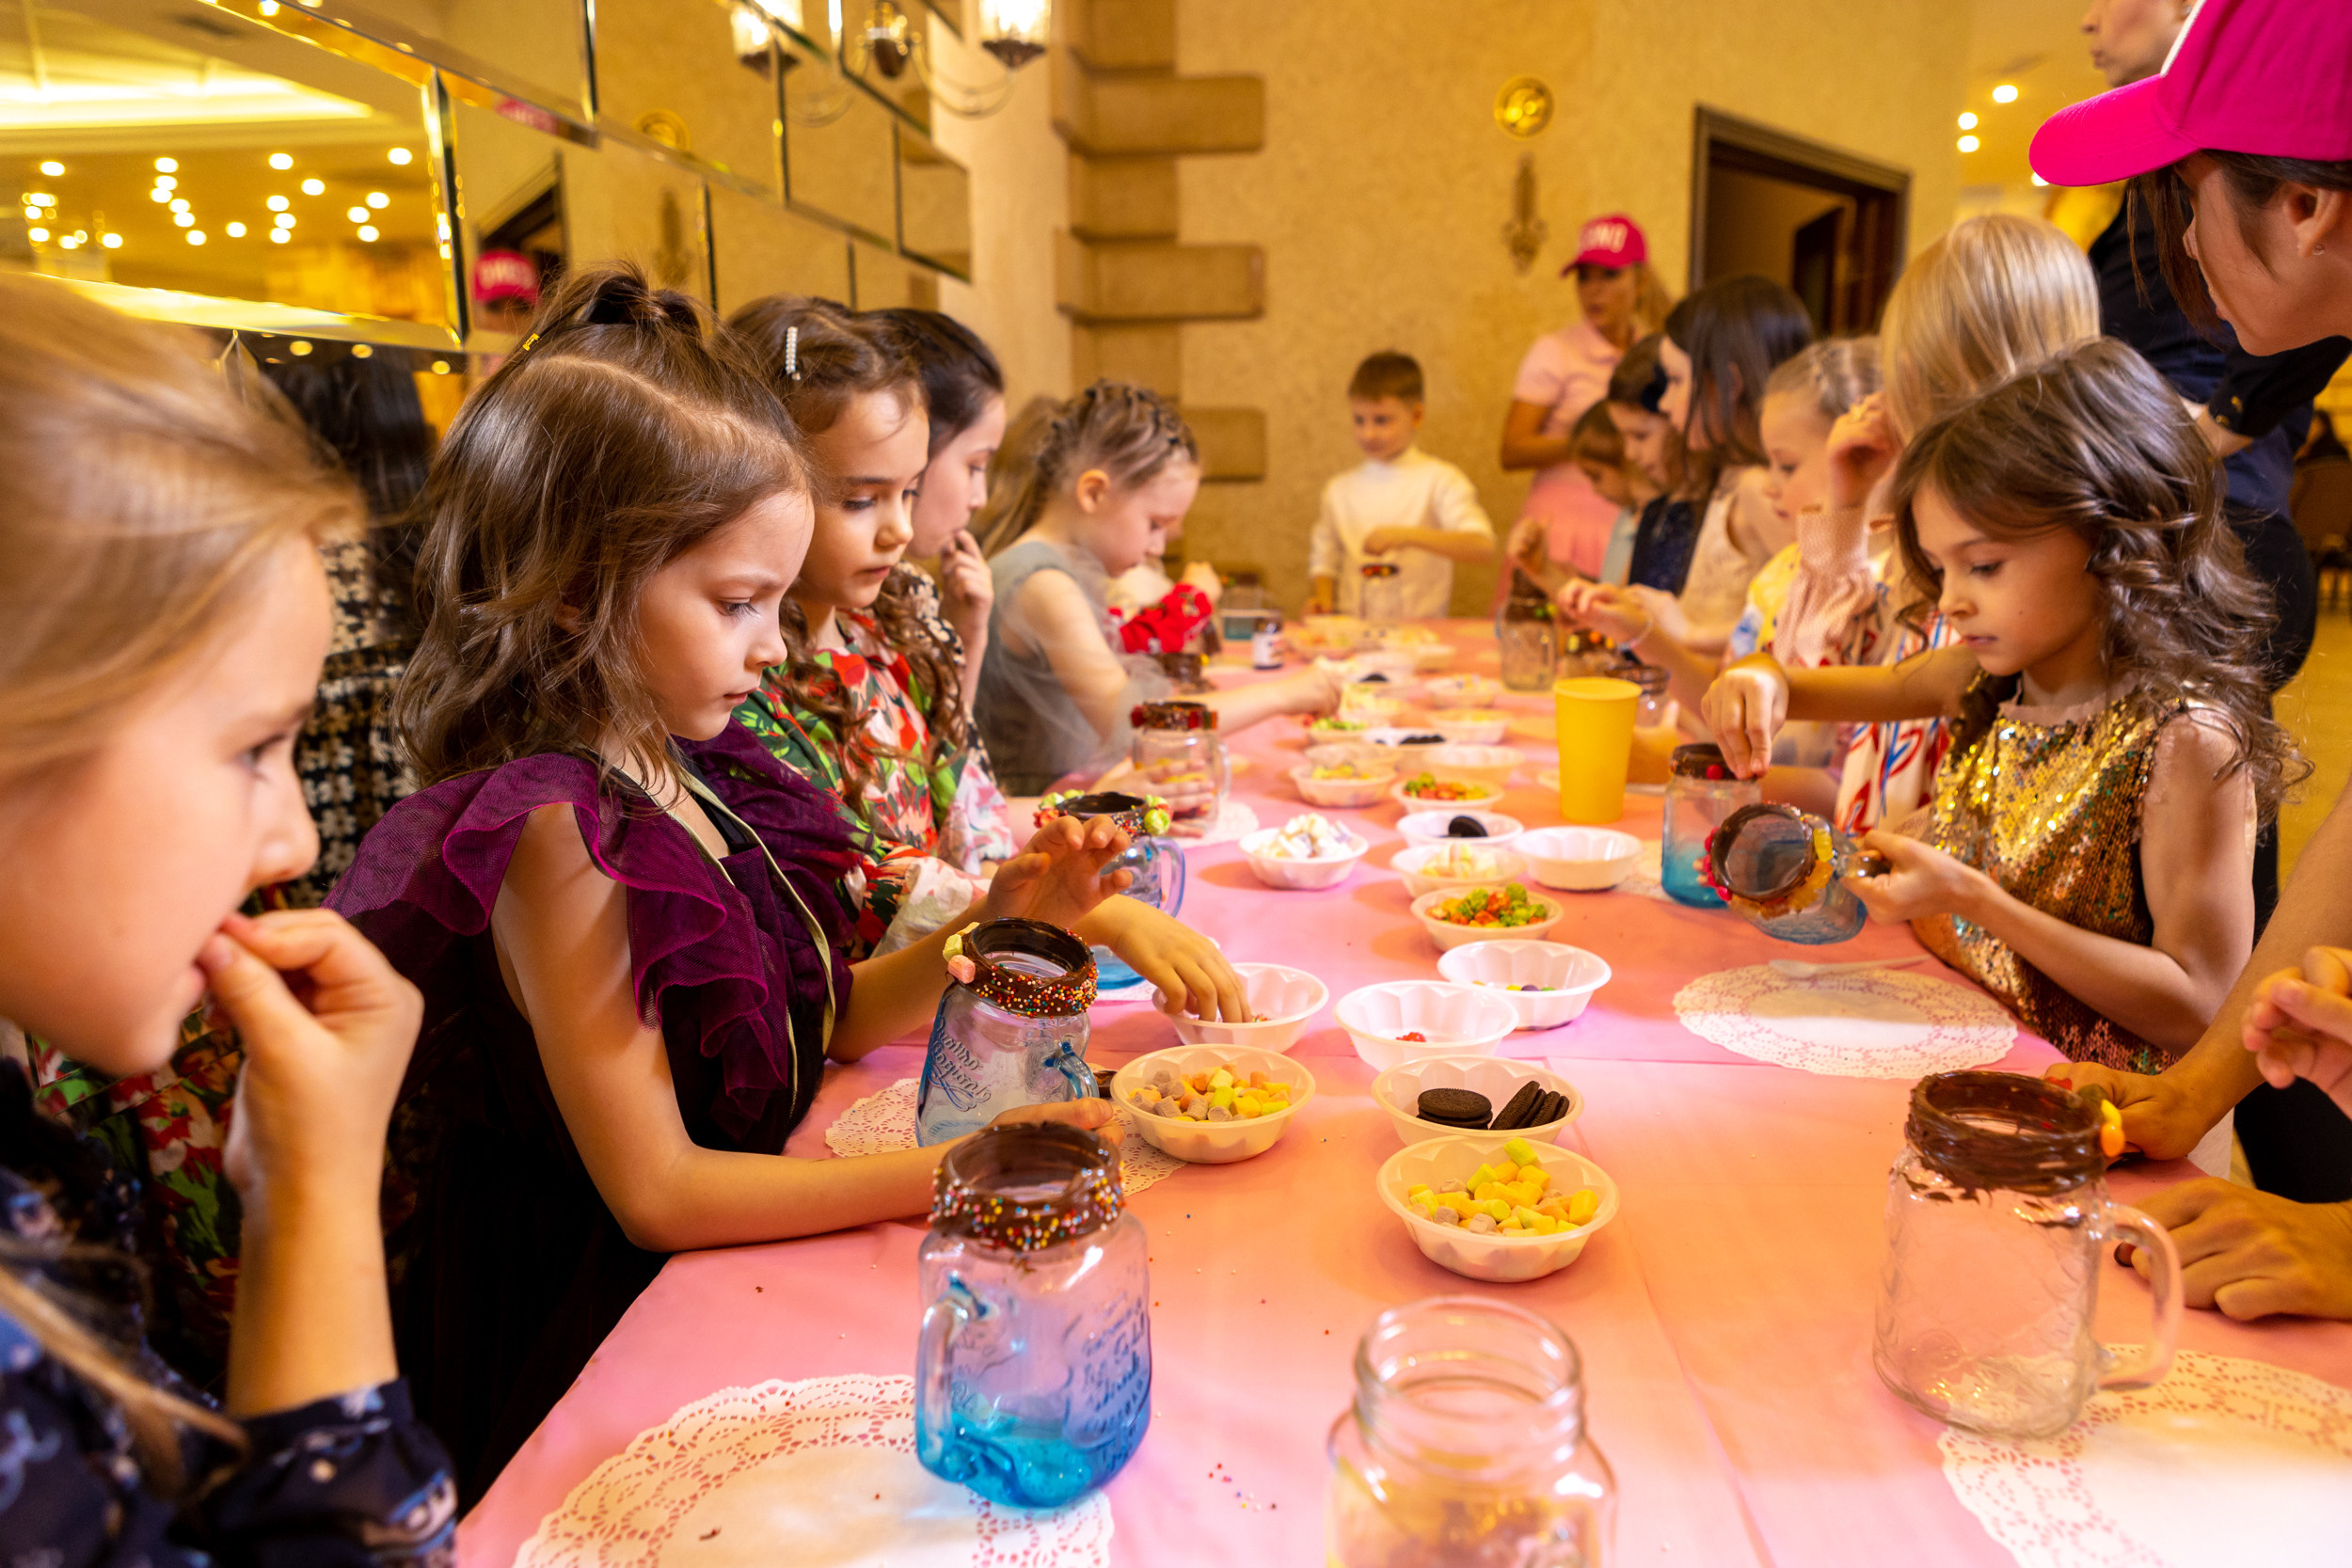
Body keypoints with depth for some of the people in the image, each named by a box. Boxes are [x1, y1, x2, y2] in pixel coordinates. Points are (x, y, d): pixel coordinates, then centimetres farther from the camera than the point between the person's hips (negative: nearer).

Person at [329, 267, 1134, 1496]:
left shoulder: (692, 778, 2)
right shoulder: (554, 833, -21)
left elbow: (826, 1018, 11)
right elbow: (656, 1191, -20)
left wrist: (995, 923, -4)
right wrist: (956, 1170, -22)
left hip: (737, 1271, 7)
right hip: (612, 1339, -7)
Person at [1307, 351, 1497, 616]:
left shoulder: (1440, 480, 2)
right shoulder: (1339, 490, 15)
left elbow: (1484, 547, -12)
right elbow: (1323, 562, 21)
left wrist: (1408, 536, -22)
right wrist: (1322, 599, -1)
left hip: (1418, 631, -4)